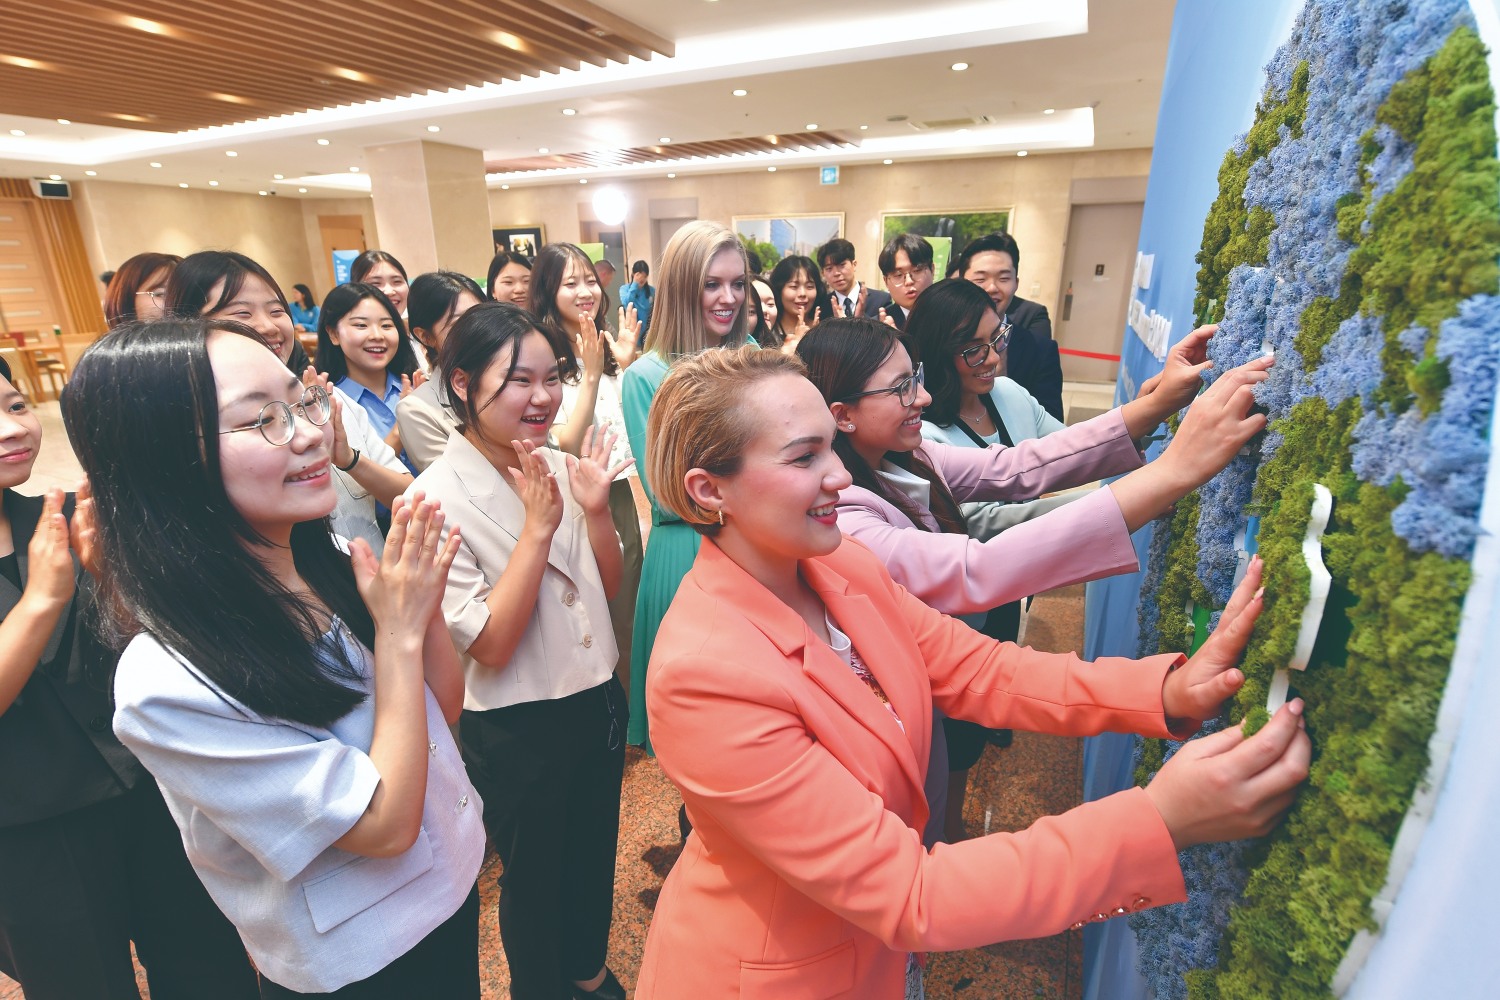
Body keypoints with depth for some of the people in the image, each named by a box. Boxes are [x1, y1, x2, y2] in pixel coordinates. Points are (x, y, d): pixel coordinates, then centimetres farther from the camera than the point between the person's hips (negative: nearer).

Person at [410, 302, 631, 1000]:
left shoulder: (560, 467, -5)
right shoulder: (437, 499, -20)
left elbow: (608, 588, 2)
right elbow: (491, 645, -23)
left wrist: (595, 509, -15)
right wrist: (538, 525, -28)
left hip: (598, 700, 6)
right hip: (517, 729, -5)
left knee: (594, 859, 27)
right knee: (534, 881, 21)